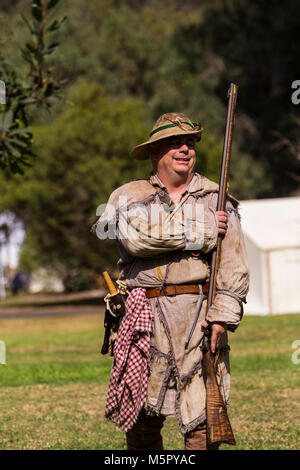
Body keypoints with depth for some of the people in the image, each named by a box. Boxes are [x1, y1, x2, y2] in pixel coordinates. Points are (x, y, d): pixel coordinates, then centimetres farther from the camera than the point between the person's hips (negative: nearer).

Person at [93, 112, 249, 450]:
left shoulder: (217, 200, 12)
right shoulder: (129, 197, 12)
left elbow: (233, 264, 2)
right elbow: (136, 236, -11)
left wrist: (223, 316, -12)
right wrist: (201, 230, -9)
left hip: (199, 317, -1)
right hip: (146, 319, 1)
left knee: (201, 421, -8)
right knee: (141, 418, 5)